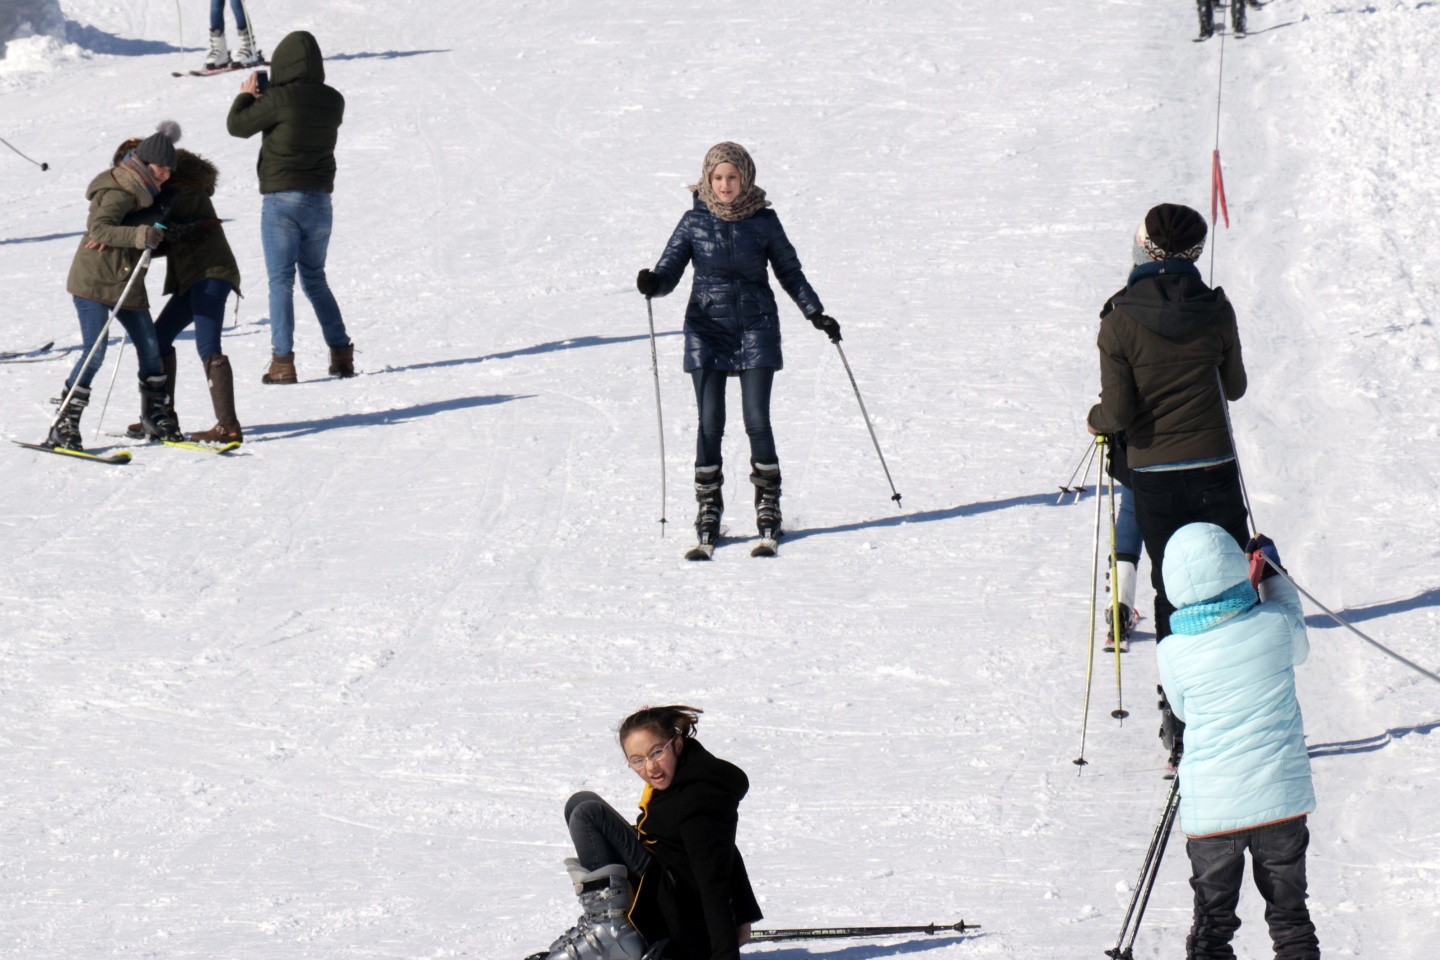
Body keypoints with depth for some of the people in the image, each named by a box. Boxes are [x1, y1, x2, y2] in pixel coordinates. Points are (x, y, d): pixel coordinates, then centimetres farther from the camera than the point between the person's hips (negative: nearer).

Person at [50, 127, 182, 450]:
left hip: (126, 284, 9)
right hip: (93, 281, -9)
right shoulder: (120, 193, -17)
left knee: (150, 347, 7)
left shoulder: (142, 192, 12)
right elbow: (98, 229, -33)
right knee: (94, 352, -15)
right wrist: (139, 235, -46)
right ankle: (63, 426, -11)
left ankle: (155, 416, 22)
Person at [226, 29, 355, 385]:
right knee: (315, 279, 18)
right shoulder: (333, 101, 1)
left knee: (281, 282, -1)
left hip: (282, 200, -5)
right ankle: (341, 353, 13)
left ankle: (283, 361, -5)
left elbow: (237, 125, -6)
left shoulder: (278, 99, -16)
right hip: (320, 200, 5)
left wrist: (245, 95, 12)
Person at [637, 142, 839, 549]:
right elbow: (669, 271, -2)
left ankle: (768, 506, 7)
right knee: (710, 423, -3)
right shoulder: (695, 222, -1)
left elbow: (790, 271, 10)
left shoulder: (764, 221, 0)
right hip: (707, 329, 0)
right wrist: (652, 283, -25)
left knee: (757, 420, -5)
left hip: (756, 329, 0)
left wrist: (816, 313, 2)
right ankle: (708, 509, 6)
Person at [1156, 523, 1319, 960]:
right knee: (1289, 913, 15)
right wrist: (1272, 575, 23)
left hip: (1212, 807, -1)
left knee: (1212, 922, 11)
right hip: (1282, 796, 1)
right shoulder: (1275, 623, -10)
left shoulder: (1172, 654, -12)